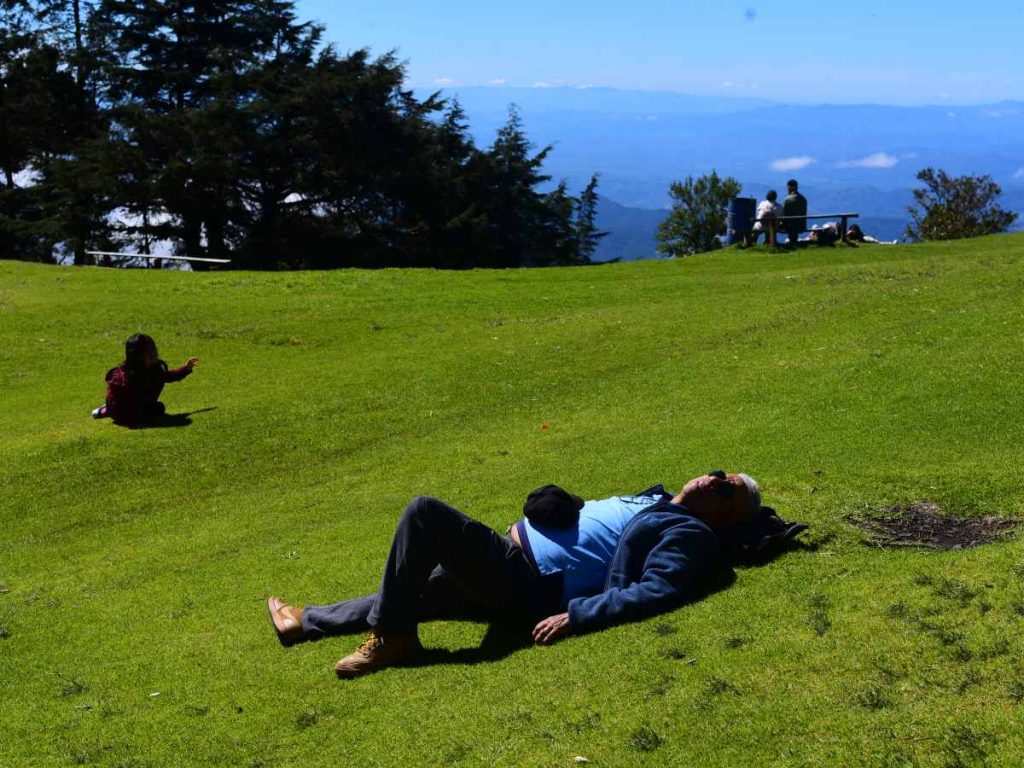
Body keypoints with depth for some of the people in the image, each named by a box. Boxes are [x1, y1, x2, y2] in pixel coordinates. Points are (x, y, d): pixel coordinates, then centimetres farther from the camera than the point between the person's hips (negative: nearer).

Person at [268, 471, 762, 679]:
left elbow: (654, 593, -22)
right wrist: (562, 502, 15)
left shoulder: (691, 535, -7)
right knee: (409, 594, 17)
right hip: (513, 557, 9)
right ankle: (306, 622, 33)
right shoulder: (658, 497, 21)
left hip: (527, 583, -9)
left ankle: (390, 639, -10)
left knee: (425, 512, -20)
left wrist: (575, 615, -26)